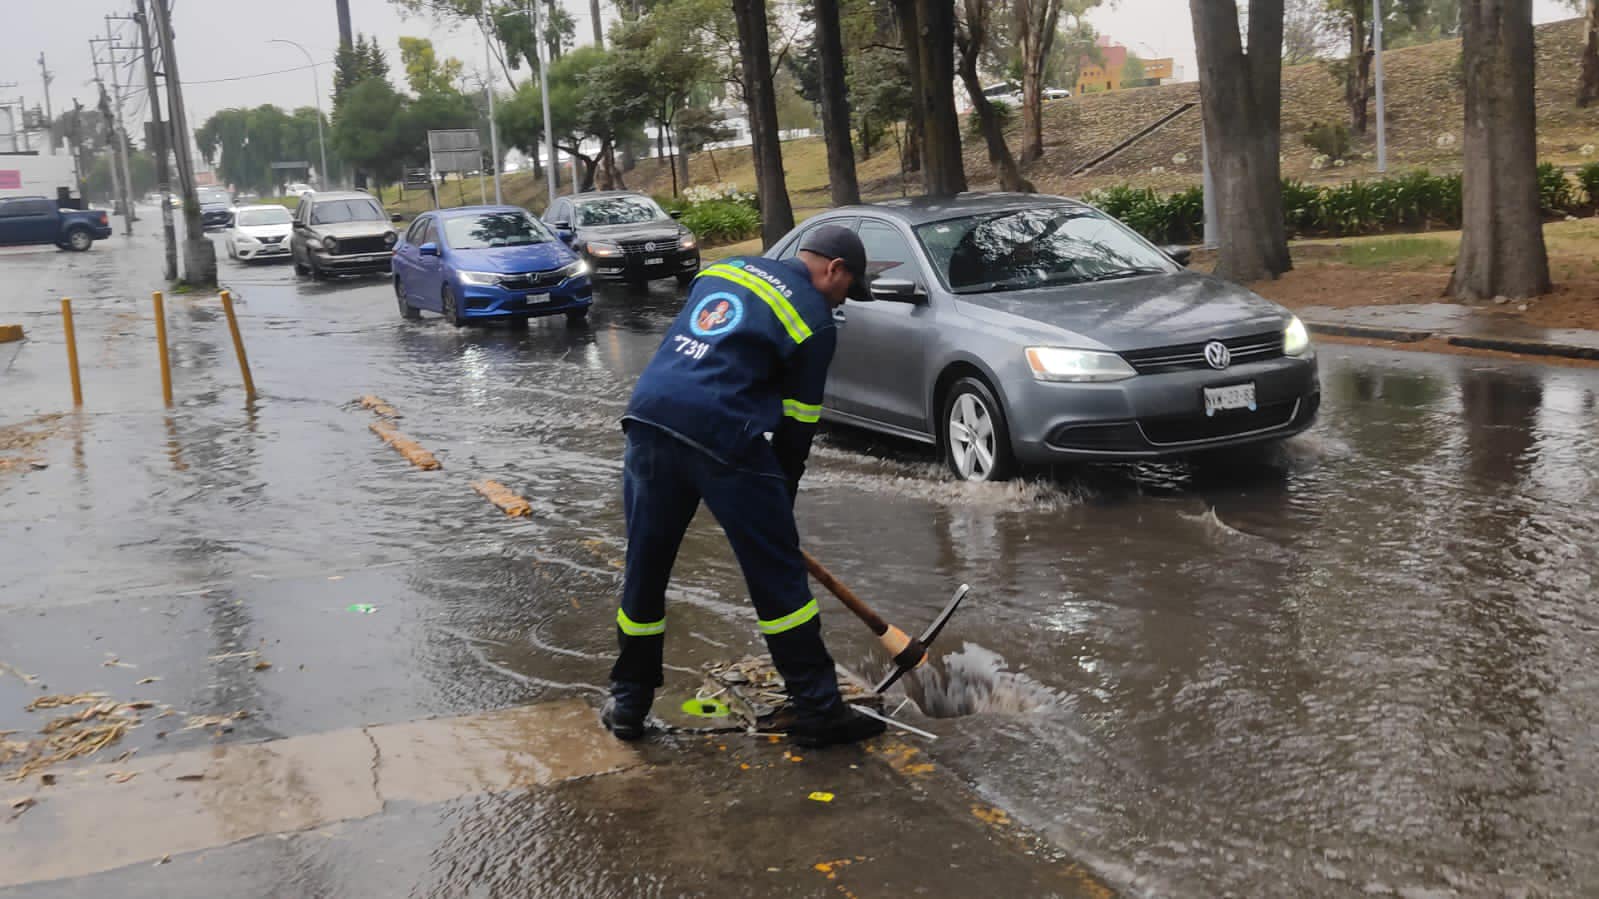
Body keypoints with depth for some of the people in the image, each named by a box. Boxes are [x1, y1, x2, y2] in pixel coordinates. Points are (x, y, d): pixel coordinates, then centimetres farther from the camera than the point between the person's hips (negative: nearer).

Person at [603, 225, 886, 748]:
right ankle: (817, 710, 11)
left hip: (647, 416, 6)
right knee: (778, 574, 5)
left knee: (644, 568, 17)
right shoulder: (814, 318, 5)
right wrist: (780, 498, 17)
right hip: (723, 435, -6)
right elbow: (797, 424, 5)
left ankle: (628, 704, 27)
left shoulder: (724, 270, 23)